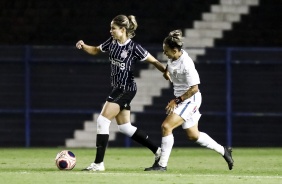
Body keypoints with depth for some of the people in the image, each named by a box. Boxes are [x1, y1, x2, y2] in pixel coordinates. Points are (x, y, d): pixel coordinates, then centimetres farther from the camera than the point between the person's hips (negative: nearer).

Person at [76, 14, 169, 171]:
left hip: (127, 90, -9)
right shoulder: (112, 42, 4)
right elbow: (96, 50, 18)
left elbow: (153, 61, -9)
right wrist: (83, 46, 0)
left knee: (103, 120, -13)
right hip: (117, 88, 9)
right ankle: (157, 151, 23)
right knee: (125, 127, 13)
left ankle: (99, 163, -9)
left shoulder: (134, 48, -17)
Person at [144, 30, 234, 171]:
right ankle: (223, 151, 33)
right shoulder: (173, 57, -3)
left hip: (190, 100, -9)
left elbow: (194, 88, -24)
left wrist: (176, 101, -22)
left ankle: (162, 164, -13)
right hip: (181, 98, 9)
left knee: (166, 126, -19)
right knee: (193, 135, 17)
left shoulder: (186, 64, -27)